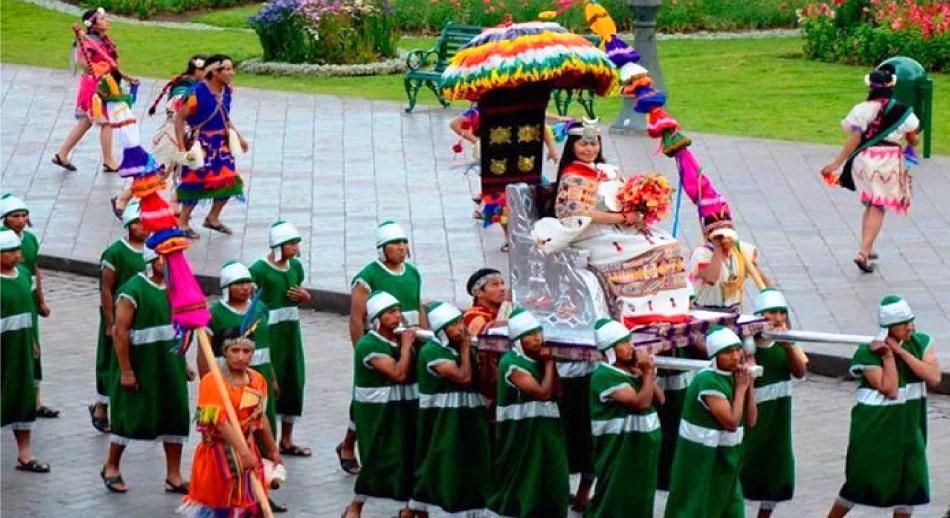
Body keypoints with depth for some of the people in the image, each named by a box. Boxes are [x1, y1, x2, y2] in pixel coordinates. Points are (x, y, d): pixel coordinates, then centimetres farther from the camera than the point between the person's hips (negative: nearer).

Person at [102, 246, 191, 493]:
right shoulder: (133, 291, -14)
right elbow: (120, 332, -16)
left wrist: (182, 364, 17)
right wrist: (125, 371, -18)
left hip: (170, 366, 6)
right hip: (141, 366, -6)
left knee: (176, 416, 5)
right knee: (131, 415, 4)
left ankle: (174, 476, 13)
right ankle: (111, 467, 23)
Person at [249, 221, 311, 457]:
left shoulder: (296, 266, 8)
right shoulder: (260, 269, -13)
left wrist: (303, 296, 0)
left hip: (291, 329, 7)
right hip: (268, 330, -7)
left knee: (294, 380, 12)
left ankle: (286, 440, 25)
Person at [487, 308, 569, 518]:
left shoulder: (537, 360, 10)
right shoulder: (511, 363, -15)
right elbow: (543, 392, -20)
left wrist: (549, 362, -1)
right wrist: (549, 363, -8)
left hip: (545, 430, 7)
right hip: (520, 433, -7)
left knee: (549, 479, 7)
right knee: (521, 479, -1)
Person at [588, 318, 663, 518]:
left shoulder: (633, 369, 8)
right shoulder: (605, 376, -17)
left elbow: (659, 399, 7)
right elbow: (641, 402, -24)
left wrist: (645, 374, -5)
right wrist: (648, 373, -13)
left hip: (641, 444, 8)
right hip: (618, 447, -8)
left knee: (640, 494, 14)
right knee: (614, 495, -3)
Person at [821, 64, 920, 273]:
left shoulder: (862, 110, -3)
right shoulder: (902, 111, -2)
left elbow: (854, 140, -11)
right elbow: (912, 140, 5)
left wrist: (836, 164, -10)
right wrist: (912, 140, 29)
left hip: (863, 159, 2)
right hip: (889, 160, -2)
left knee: (870, 204, 21)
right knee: (878, 208, -2)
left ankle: (867, 249, 26)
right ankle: (864, 252, -15)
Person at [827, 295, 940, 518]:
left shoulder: (921, 343, -2)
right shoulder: (869, 352, -16)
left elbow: (934, 378, -16)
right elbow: (890, 390, -23)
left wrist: (902, 352, -19)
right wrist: (888, 356, -23)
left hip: (909, 426, 4)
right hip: (875, 427, -4)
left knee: (910, 481, 4)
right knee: (862, 480, 4)